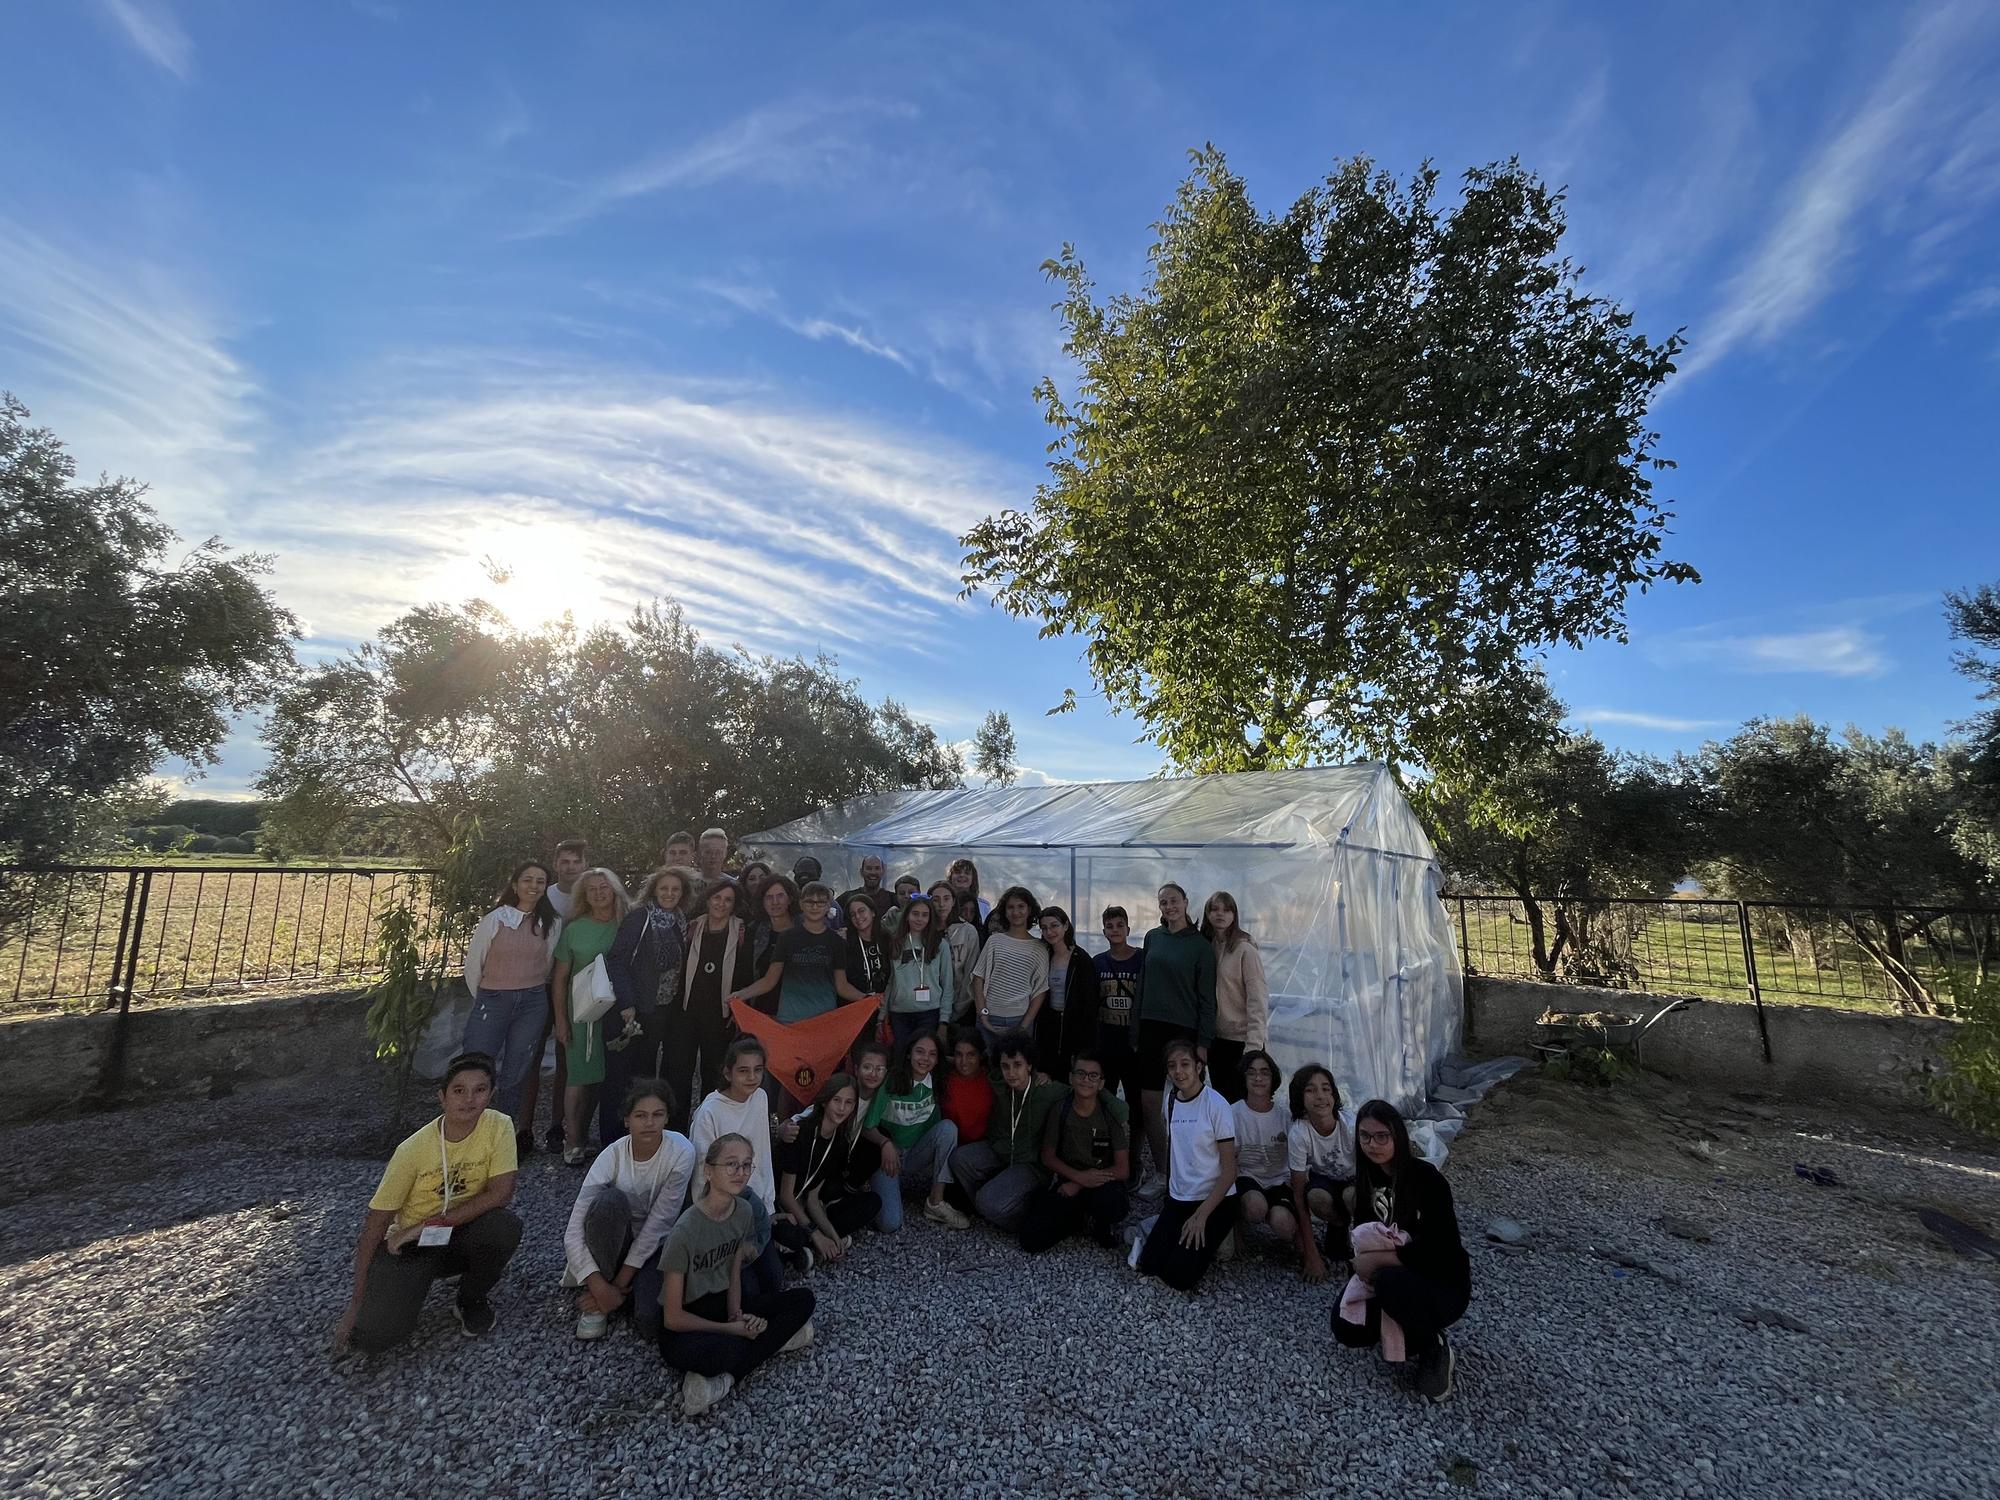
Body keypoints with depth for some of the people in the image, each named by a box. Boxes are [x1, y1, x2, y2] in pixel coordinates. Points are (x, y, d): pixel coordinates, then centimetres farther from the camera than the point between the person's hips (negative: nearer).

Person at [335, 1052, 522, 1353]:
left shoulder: (498, 1126, -18)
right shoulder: (414, 1149, -18)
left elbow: (501, 1193, -22)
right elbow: (375, 1223, -9)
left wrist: (431, 1224, -22)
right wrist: (357, 1301, -7)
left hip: (462, 1236, 0)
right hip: (411, 1246, 0)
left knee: (505, 1227, -32)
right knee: (371, 1336, -21)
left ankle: (472, 1300, 0)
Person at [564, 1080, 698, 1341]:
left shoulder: (681, 1152, -24)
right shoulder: (612, 1156, -22)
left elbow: (658, 1224, -21)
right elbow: (573, 1233, -23)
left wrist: (619, 1282, -19)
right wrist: (601, 1287, -29)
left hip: (655, 1245, 0)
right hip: (613, 1240, 0)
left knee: (652, 1321, -27)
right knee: (610, 1199, -33)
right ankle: (594, 1303, -13)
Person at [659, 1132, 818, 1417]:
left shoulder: (744, 1211, -7)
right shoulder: (686, 1230, -25)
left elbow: (734, 1273, 4)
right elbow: (673, 1318, -19)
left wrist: (736, 1315, -15)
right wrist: (731, 1328, -18)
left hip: (724, 1302, 7)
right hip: (685, 1326, -7)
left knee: (803, 1299, -13)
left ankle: (724, 1378, -15)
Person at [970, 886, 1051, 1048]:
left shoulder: (1040, 948, 3)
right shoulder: (995, 941, 2)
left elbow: (1041, 991, 2)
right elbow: (978, 979, 3)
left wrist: (1025, 1026, -5)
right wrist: (982, 1014, -6)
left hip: (1021, 1020, 0)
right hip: (990, 1019, 0)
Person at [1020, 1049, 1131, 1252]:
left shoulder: (1113, 1114, -11)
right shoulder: (1060, 1111, -5)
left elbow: (1122, 1170, -10)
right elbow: (1048, 1157, 3)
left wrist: (1078, 1186, -14)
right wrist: (1080, 1176, -15)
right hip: (1065, 1180, 2)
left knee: (1114, 1204, -37)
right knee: (1031, 1239, -18)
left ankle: (1100, 1223, 1)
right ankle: (1082, 1219, 10)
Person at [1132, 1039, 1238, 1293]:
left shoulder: (1217, 1105, -17)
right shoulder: (1170, 1102, 1)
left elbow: (1229, 1170, -14)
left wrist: (1201, 1216, -16)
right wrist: (1168, 1195, 10)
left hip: (1216, 1200, -5)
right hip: (1179, 1198, 5)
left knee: (1180, 1276, -14)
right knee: (1148, 1265, -10)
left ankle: (1210, 1239, 11)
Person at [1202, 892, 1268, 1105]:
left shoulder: (1245, 949, -12)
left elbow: (1258, 999, -16)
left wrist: (1254, 1044, -20)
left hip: (1242, 1039, -6)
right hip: (1217, 1039, 6)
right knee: (1221, 1099, 15)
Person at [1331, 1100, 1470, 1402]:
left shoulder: (1427, 1179, -22)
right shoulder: (1368, 1175, -2)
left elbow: (1440, 1249, -25)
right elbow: (1361, 1228, 6)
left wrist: (1377, 1259, -24)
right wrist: (1365, 1260, -16)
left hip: (1443, 1283, -5)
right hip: (1387, 1275, 5)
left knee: (1391, 1281, -36)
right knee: (1348, 1330, -15)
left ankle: (1434, 1351, -8)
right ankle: (1409, 1328, 10)